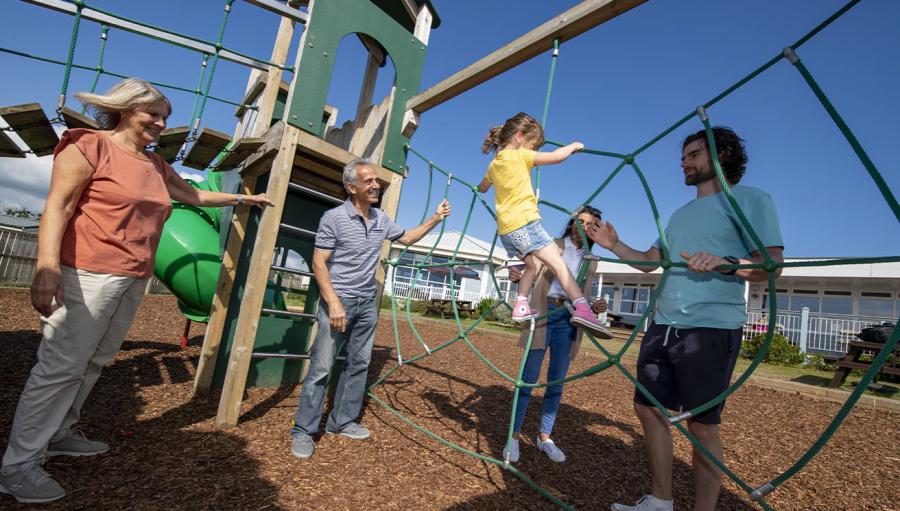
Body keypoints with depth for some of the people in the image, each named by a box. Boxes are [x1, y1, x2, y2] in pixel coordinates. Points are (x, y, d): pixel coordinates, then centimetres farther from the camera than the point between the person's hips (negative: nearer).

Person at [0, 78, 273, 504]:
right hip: (88, 274, -7)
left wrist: (241, 199, 35)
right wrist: (47, 267, -23)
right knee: (61, 366, -3)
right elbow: (57, 205, -12)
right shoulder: (90, 145, -5)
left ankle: (59, 434, 29)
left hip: (134, 280, 8)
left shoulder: (157, 165, 16)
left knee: (95, 362, 14)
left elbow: (196, 196, 31)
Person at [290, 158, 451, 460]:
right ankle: (303, 430, 11)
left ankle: (341, 421, 25)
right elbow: (319, 263, -12)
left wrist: (435, 219, 9)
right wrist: (334, 303, -21)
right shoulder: (334, 218, -10)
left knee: (359, 365, 11)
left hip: (368, 303, 6)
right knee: (321, 367, -4)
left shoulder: (381, 219, 7)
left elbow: (406, 238, 22)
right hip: (338, 300, -6)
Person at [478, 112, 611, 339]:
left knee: (534, 264, 24)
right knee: (558, 264, -12)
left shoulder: (495, 163, 19)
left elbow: (482, 188, 36)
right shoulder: (520, 156, -1)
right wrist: (574, 145, 10)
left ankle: (520, 306, 18)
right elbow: (557, 157, -7)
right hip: (524, 222, -8)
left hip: (505, 229, 8)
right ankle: (582, 309, -27)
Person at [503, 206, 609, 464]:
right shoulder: (552, 245, 6)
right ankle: (514, 435, 6)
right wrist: (518, 277, -24)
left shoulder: (591, 261, 16)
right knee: (529, 376, -4)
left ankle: (545, 437, 21)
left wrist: (594, 307, -4)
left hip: (569, 319, 4)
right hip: (543, 313, -3)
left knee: (557, 381, 7)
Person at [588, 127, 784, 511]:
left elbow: (771, 263, -9)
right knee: (648, 409, 11)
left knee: (702, 426, -1)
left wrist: (722, 263, -26)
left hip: (712, 329, -7)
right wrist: (614, 245, 10)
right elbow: (649, 262, 23)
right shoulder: (680, 215, 22)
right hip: (662, 327, 8)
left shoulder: (750, 199, 1)